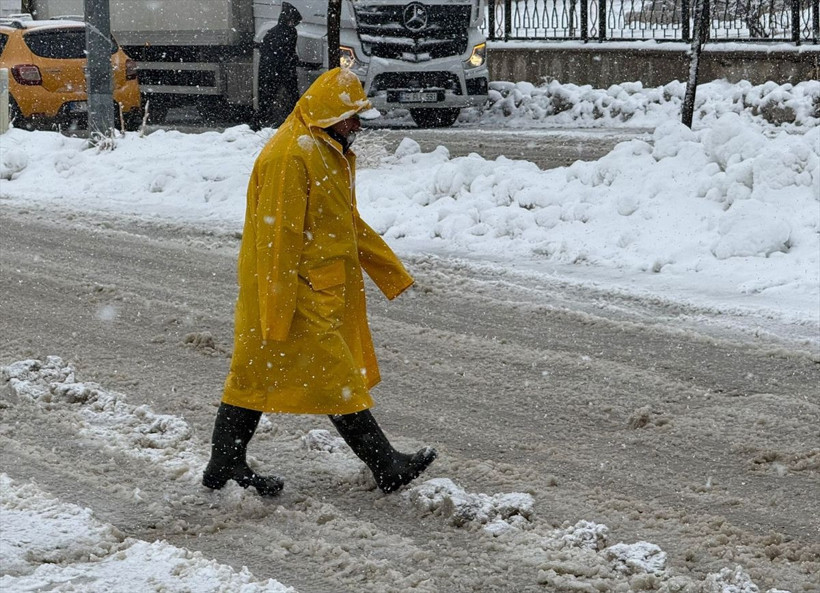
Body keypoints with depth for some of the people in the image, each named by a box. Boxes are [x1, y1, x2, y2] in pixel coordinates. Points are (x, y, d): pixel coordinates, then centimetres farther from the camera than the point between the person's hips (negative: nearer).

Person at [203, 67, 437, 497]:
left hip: (322, 291, 10)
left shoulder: (332, 153, 15)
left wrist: (393, 273, 22)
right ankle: (386, 466, -3)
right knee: (336, 380, -6)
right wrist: (277, 311, -22)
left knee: (256, 375, 14)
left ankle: (225, 466, 20)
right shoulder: (290, 156, -19)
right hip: (297, 293, -10)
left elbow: (350, 224, 24)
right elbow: (278, 236, -21)